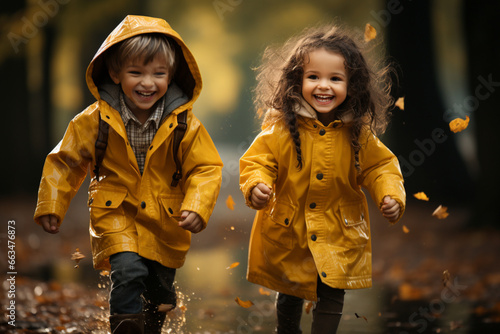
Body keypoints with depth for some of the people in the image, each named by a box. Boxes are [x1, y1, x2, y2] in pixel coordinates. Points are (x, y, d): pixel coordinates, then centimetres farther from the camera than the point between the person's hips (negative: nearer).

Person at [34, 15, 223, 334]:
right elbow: (65, 161, -2)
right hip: (117, 214, -2)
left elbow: (206, 168, -9)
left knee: (160, 289, 16)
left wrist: (197, 207, -24)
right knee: (128, 271, -25)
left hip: (166, 219, 2)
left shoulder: (184, 124, -13)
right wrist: (52, 206, -5)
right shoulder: (96, 120, -13)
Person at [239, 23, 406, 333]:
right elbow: (256, 162, -11)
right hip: (287, 233, 0)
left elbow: (380, 165, 1)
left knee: (331, 298, 3)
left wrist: (391, 194, -16)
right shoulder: (281, 128, -14)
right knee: (289, 296, 20)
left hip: (339, 238, 0)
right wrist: (256, 186, -31)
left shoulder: (358, 133, -8)